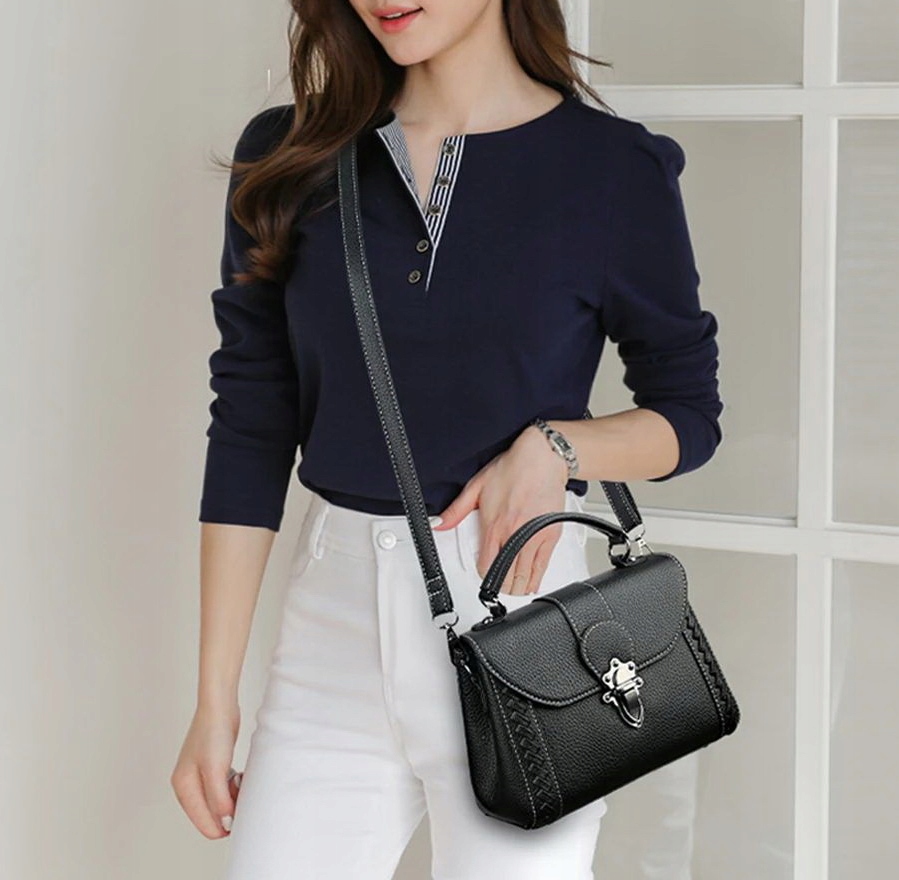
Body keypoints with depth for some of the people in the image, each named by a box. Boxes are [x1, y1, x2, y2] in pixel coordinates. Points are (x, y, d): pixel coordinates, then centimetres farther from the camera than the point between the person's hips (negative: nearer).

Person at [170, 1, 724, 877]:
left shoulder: (615, 168, -4)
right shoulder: (289, 160, 3)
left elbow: (689, 416, 6)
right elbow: (248, 432, 4)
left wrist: (557, 447, -15)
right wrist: (215, 699, 2)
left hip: (516, 607, -2)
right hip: (336, 613, 2)